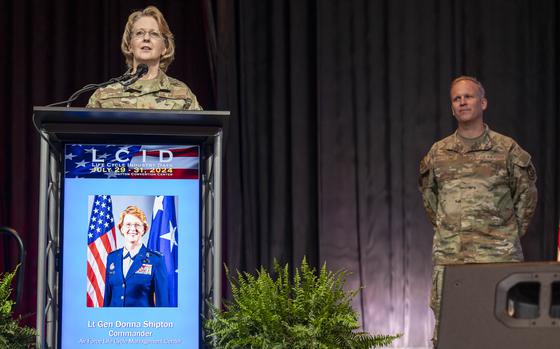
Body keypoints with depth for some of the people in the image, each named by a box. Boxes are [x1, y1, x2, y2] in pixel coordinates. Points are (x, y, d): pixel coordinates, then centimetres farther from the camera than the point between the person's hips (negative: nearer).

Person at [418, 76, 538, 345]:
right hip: (449, 255, 2)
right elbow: (427, 192, 23)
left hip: (497, 253, -2)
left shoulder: (507, 149, 2)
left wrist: (513, 231, 8)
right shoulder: (438, 152, 8)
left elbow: (527, 193, 11)